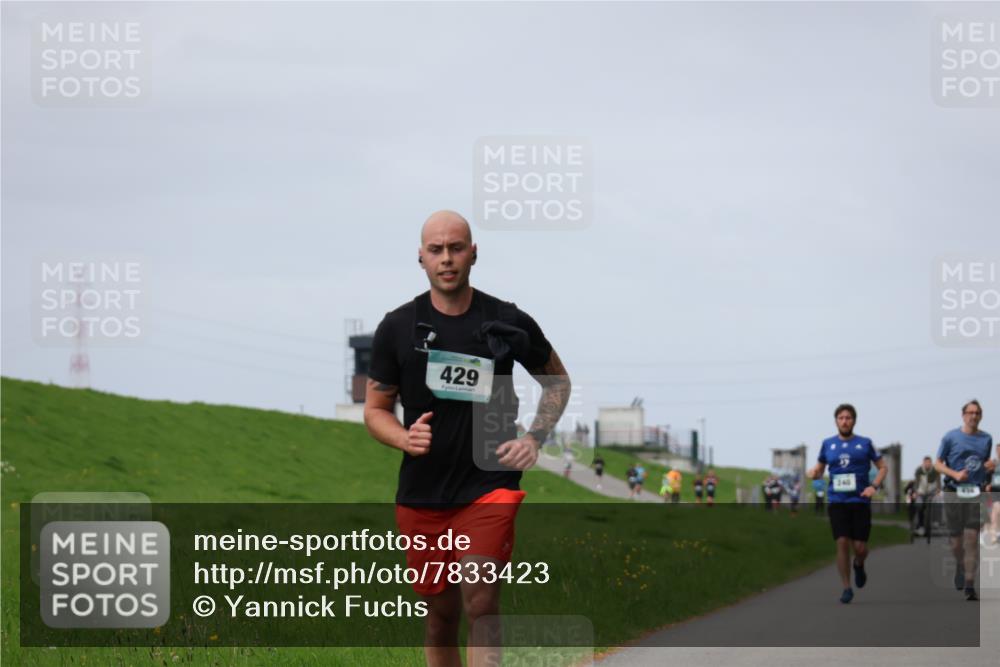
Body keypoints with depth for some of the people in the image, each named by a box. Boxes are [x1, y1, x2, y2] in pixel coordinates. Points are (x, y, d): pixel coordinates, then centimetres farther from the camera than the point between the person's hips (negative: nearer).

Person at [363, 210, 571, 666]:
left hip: (490, 486, -2)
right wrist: (405, 438, -13)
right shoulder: (397, 328, 3)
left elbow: (557, 379, 17)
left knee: (480, 600, -20)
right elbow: (375, 409, 10)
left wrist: (534, 438, 2)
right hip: (420, 494, 2)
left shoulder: (507, 322, 0)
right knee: (440, 618, 8)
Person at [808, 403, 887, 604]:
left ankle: (859, 565, 34)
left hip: (860, 501, -1)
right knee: (842, 543, -9)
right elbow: (819, 470, 16)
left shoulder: (865, 443, 4)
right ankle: (846, 588, 2)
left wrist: (874, 486, -7)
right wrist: (814, 473, -8)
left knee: (860, 547, -3)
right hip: (837, 502, 1)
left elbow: (883, 467, 9)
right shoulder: (828, 444, 8)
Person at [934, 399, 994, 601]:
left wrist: (990, 467, -3)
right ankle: (960, 566, 38)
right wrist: (955, 474, -14)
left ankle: (969, 585, -10)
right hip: (954, 492, -1)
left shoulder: (986, 439, 9)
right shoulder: (951, 437, 0)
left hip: (976, 493, 1)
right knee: (956, 538, 6)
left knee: (972, 538, -9)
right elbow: (938, 464, 2)